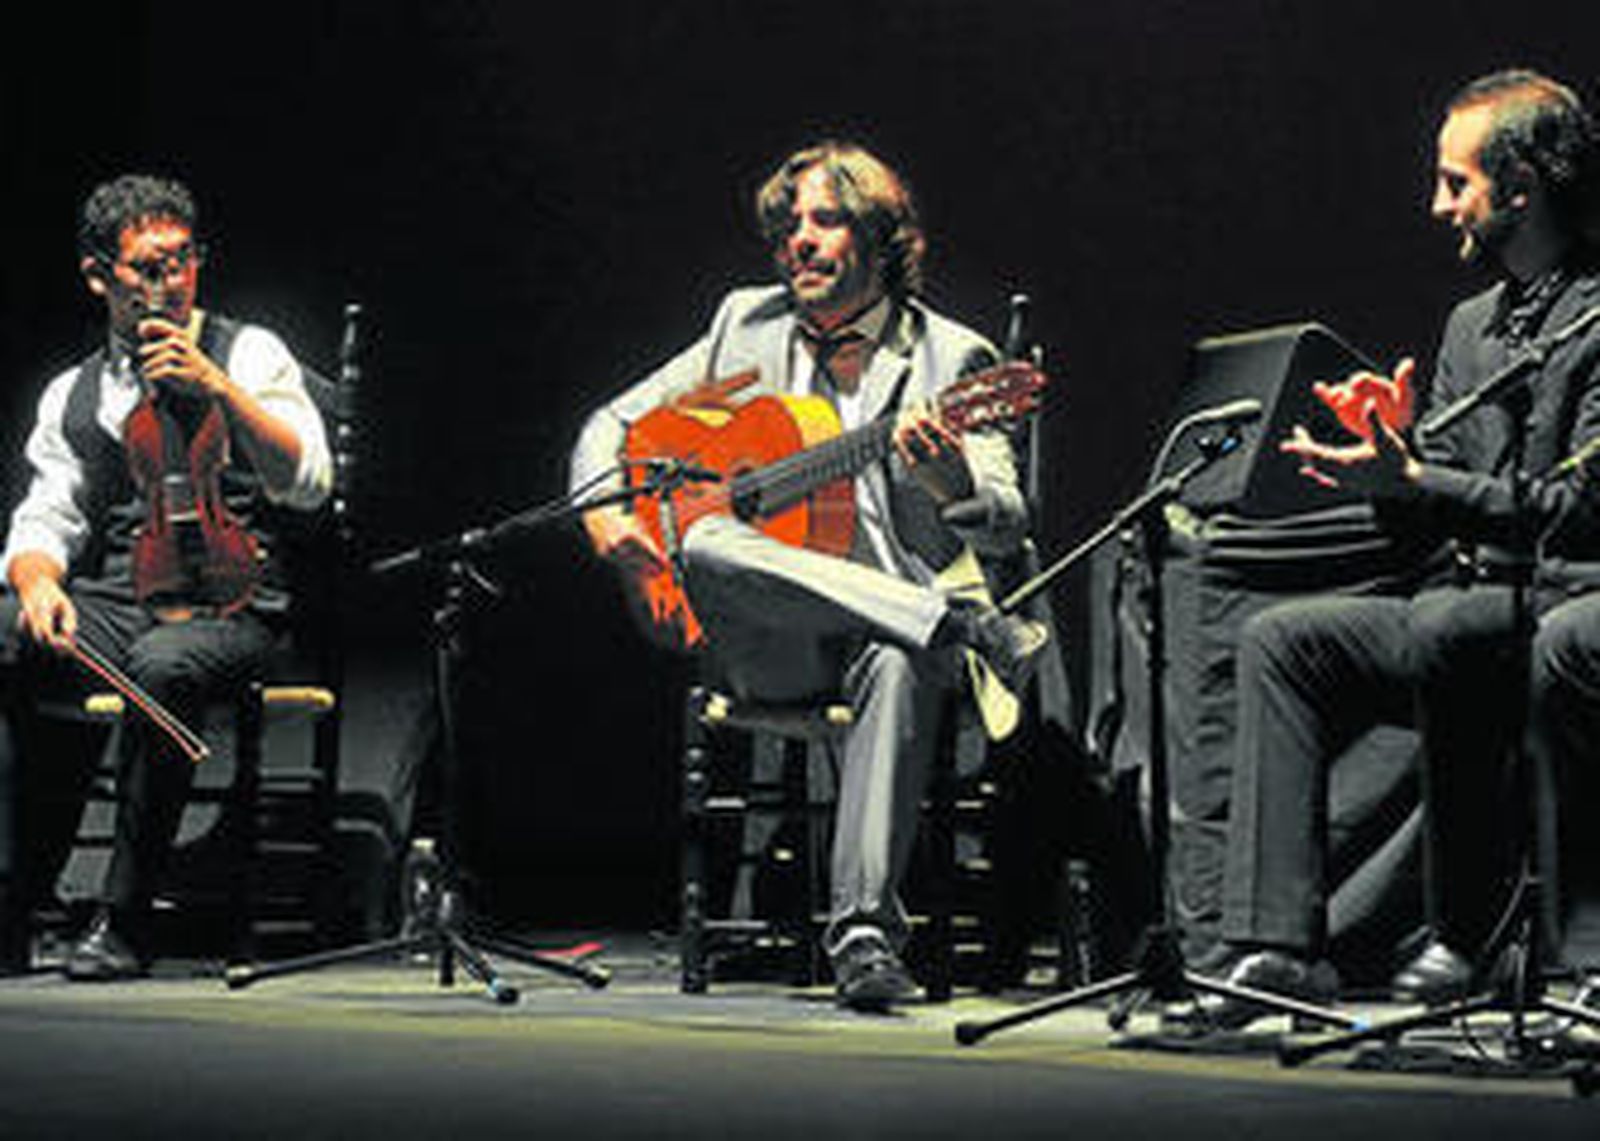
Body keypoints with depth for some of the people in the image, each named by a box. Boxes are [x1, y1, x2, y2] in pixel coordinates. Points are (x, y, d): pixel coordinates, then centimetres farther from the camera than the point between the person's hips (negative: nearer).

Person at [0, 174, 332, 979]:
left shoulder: (247, 353, 8)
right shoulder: (72, 396, 19)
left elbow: (309, 482, -6)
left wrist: (217, 384, -14)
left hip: (230, 604, -3)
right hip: (114, 604, 4)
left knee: (162, 667, -38)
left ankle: (123, 921, -25)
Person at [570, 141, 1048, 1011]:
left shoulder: (952, 359, 6)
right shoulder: (746, 324, 15)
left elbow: (1005, 529, -4)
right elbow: (615, 424, 20)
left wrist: (953, 482, -28)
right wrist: (602, 506, -3)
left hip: (889, 626, -2)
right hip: (764, 644, 2)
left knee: (900, 667, -38)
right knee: (705, 546, -32)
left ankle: (864, 927, -42)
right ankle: (962, 625, -31)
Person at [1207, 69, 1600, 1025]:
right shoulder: (1472, 324, 21)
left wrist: (1413, 481, -21)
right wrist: (1394, 450, 0)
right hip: (1459, 600, 8)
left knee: (1442, 630, -37)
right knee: (1279, 641, -10)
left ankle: (1469, 936, -21)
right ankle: (1282, 943, -19)